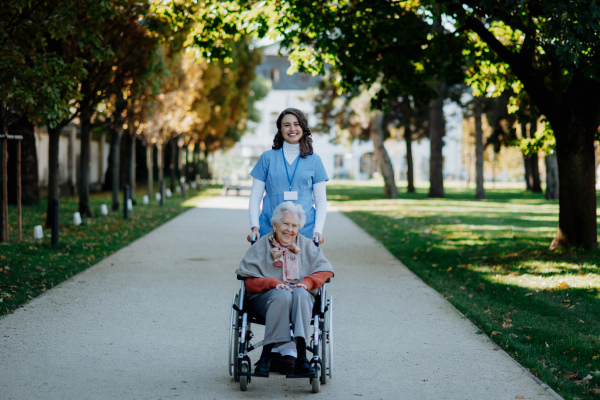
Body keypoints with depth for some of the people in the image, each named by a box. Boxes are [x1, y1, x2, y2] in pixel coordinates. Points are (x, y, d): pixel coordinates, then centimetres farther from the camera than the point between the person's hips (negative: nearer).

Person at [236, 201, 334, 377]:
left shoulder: (306, 246, 18)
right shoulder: (261, 247, 11)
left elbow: (326, 270, 8)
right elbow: (249, 282, 2)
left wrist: (307, 282, -11)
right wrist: (273, 283, -16)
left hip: (301, 297, 2)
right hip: (265, 297, -2)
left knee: (300, 293, -35)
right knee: (283, 295, -37)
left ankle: (300, 355, -46)